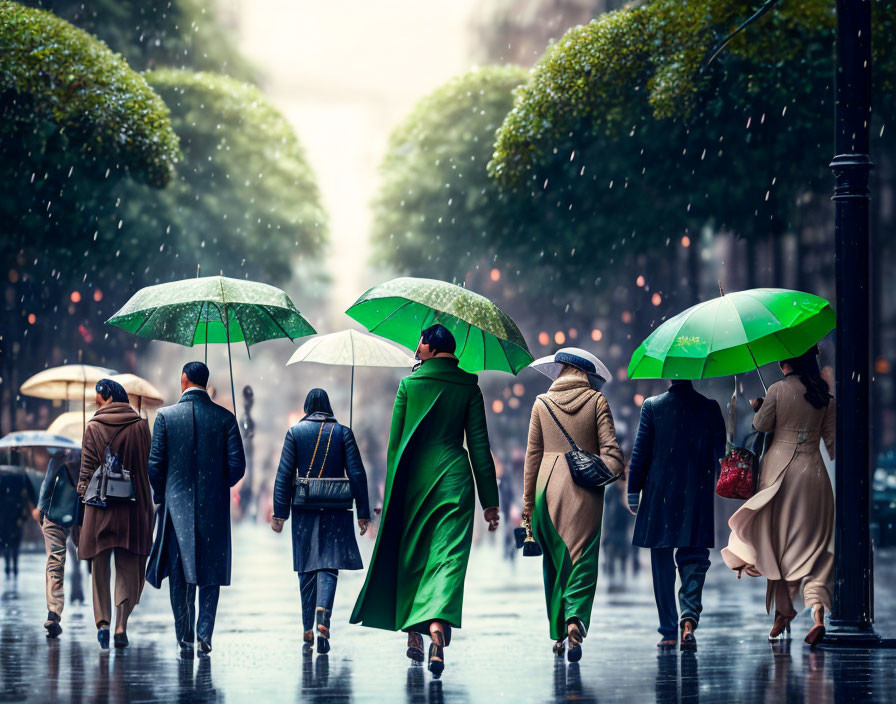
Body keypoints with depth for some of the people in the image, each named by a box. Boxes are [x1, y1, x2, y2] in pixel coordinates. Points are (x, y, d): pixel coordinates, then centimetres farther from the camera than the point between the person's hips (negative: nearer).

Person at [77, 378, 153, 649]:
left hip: (99, 505, -1)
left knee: (100, 566, 9)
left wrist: (84, 491, 7)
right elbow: (148, 465, 5)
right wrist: (148, 502, 12)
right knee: (127, 567, 5)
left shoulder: (94, 427, -4)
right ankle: (121, 625, -6)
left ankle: (103, 622, -2)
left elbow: (87, 467, -4)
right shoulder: (140, 426, 2)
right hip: (133, 505, 1)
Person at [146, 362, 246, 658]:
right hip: (214, 509, 0)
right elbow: (237, 465, -3)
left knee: (179, 576, 7)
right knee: (210, 574, 10)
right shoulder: (225, 418, -1)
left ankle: (185, 639, 5)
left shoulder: (165, 416, -4)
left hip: (177, 504, 0)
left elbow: (154, 465, -4)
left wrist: (160, 495, 12)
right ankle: (205, 633, -3)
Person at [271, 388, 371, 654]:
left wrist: (279, 513, 0)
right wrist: (363, 513, 4)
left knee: (307, 571, 9)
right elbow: (357, 474, -1)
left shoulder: (295, 432, 1)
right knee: (328, 566, -1)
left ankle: (309, 632, 11)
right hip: (335, 511, -1)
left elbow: (284, 474, -2)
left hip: (304, 511, 1)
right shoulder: (343, 432, 2)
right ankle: (323, 615, -28)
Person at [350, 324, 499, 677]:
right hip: (454, 476, -1)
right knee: (448, 555, -7)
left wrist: (392, 489, 11)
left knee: (410, 556, 14)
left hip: (414, 476, 1)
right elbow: (479, 444, 2)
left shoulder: (409, 385, 3)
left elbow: (395, 441, 3)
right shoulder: (468, 387, 4)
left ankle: (413, 634, 20)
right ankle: (437, 625, -30)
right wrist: (489, 500, 4)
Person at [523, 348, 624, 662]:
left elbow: (533, 455, 6)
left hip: (548, 486, 2)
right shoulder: (596, 401, 0)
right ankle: (575, 618, -27)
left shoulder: (542, 403, 5)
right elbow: (611, 449, -9)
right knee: (582, 559, -3)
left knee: (554, 562, 13)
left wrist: (528, 502, 9)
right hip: (586, 490, -2)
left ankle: (558, 633, 17)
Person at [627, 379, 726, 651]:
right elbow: (721, 453, 5)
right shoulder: (710, 407, 0)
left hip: (659, 496, 0)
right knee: (694, 559, 6)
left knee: (662, 564, 8)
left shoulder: (652, 406, -2)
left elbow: (640, 452, -1)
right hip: (698, 498, 0)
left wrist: (633, 492, 5)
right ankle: (689, 616, -17)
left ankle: (669, 631, 8)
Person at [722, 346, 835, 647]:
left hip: (780, 467, -2)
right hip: (813, 470, 3)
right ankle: (817, 611, -20)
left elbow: (762, 425, 0)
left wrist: (758, 408, 19)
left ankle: (783, 610, 17)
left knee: (777, 539, 12)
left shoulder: (777, 390, -7)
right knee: (812, 543, 1)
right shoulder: (824, 394, 3)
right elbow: (832, 437, 6)